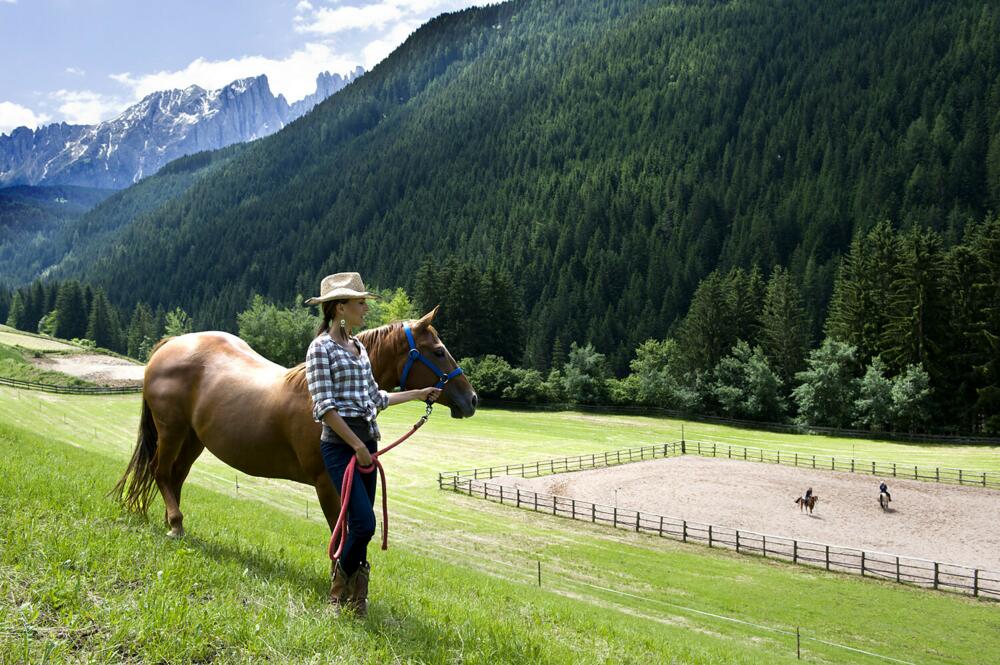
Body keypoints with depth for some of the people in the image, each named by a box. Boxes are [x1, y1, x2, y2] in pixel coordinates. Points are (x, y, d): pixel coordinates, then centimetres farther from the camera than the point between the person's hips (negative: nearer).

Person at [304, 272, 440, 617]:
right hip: (341, 445, -8)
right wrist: (357, 445, -18)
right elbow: (325, 405, -15)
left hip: (365, 442, 8)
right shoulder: (321, 347, -10)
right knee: (364, 523, -13)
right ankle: (339, 590, 11)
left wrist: (419, 394, 24)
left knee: (360, 526, 11)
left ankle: (355, 599, 22)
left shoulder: (358, 346, 14)